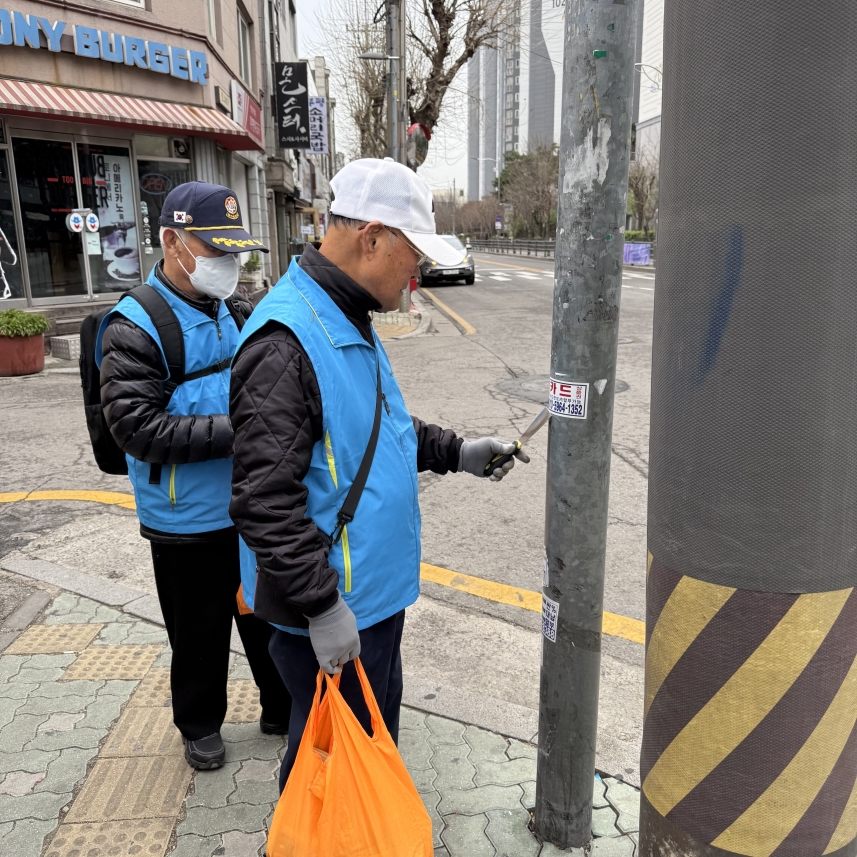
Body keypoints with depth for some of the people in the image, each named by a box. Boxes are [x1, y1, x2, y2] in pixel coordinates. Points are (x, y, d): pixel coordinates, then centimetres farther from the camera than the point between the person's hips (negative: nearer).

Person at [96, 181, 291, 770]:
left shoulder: (237, 313, 4)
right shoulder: (134, 329, -15)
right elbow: (136, 426, -23)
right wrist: (233, 431, -29)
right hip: (189, 521, -5)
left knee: (271, 618, 19)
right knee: (200, 632, 14)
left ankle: (285, 709, 41)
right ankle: (200, 725, 39)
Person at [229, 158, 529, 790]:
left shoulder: (352, 325, 9)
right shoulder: (286, 340, -25)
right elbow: (264, 500, -28)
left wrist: (456, 452, 11)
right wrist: (321, 606, -25)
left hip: (376, 594, 10)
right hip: (328, 615, -10)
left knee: (378, 736, 28)